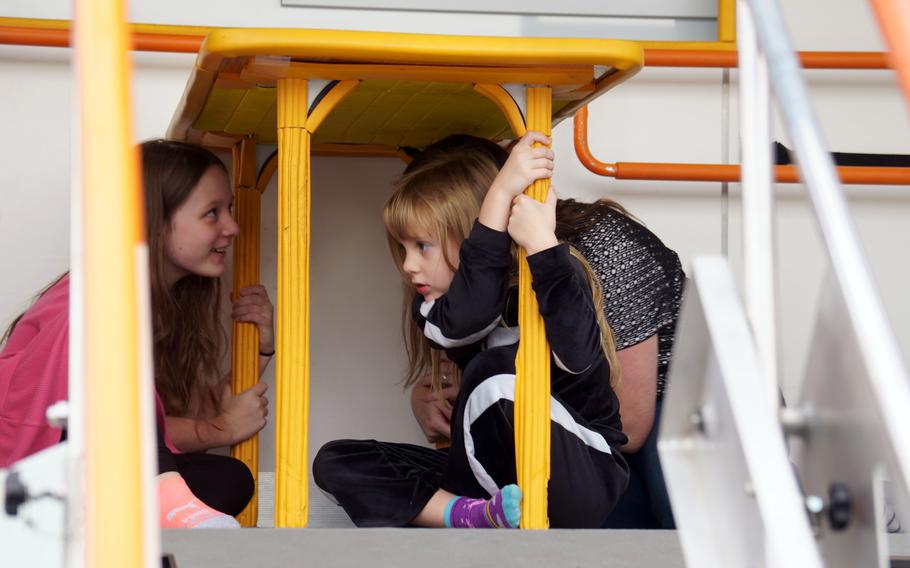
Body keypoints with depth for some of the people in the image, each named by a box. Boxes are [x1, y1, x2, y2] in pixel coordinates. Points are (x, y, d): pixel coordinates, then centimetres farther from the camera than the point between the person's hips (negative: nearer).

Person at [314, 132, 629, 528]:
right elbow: (461, 322, -24)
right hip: (499, 477, 6)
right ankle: (470, 515, -26)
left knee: (497, 367, -30)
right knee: (335, 463, -4)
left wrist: (543, 243, -33)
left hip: (585, 478, -6)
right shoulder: (434, 307, 3)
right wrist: (500, 194, -29)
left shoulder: (555, 279, -9)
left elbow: (579, 358, -32)